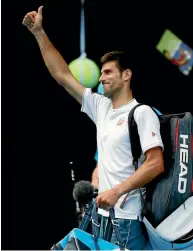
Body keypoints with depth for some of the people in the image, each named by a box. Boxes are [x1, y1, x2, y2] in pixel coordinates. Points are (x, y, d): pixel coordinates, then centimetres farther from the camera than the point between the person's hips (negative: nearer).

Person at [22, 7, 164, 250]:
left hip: (129, 218, -8)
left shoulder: (142, 113, -8)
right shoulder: (101, 107, 12)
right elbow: (62, 75, 15)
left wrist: (117, 191, -22)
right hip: (104, 213, 8)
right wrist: (39, 33, 12)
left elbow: (156, 164, -17)